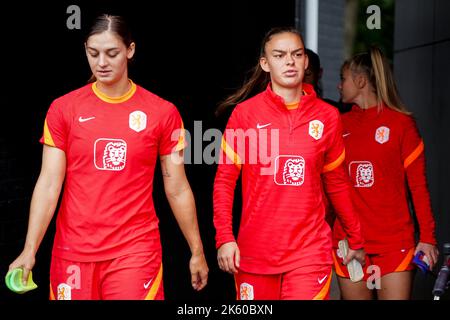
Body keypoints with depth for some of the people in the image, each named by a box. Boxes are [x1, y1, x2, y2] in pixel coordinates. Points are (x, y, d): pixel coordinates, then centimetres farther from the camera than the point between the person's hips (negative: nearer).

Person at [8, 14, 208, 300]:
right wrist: (30, 249, -14)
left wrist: (197, 251, 8)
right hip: (72, 252, 1)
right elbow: (49, 184, -4)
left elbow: (177, 190, 5)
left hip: (136, 251, -1)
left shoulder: (163, 113, -1)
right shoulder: (63, 109, 1)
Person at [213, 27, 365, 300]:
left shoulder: (327, 116, 4)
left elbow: (337, 184, 13)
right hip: (254, 252, 0)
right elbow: (225, 179, 0)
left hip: (310, 252, 1)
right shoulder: (245, 113, -1)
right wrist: (225, 237, -10)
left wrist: (356, 240, 17)